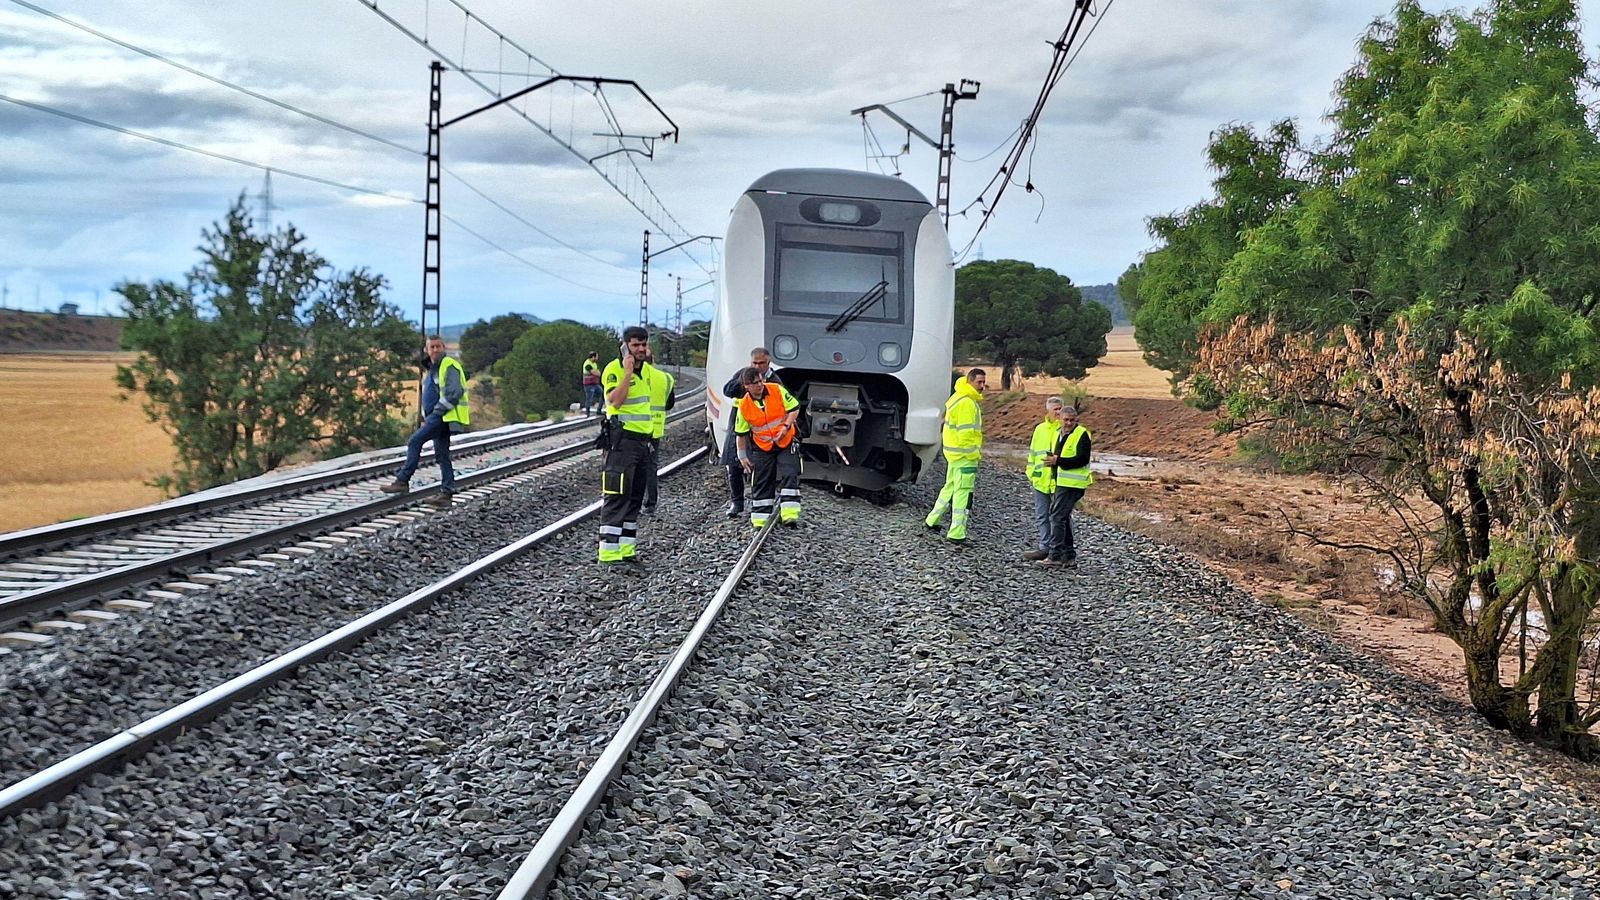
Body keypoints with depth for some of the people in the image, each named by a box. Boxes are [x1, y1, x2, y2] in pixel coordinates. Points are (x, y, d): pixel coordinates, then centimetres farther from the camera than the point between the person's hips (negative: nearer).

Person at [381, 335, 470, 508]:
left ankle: (402, 481, -12)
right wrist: (425, 417, 16)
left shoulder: (449, 366, -10)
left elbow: (454, 394, -20)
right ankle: (446, 493, 7)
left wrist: (435, 413, -17)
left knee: (415, 442, -14)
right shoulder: (432, 369, 21)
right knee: (442, 455, 7)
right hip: (437, 418, 10)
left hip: (444, 416, -10)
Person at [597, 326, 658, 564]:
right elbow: (615, 401, -24)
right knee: (616, 495, -12)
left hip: (642, 439, 9)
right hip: (621, 439, -9)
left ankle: (626, 548, 16)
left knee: (635, 497, 11)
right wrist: (627, 372, -24)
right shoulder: (614, 369, -10)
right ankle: (610, 550, -12)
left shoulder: (647, 370, 14)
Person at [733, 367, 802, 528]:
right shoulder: (743, 406, -9)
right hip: (762, 447, 1)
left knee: (789, 476, -12)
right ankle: (760, 519, 12)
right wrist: (743, 456, 2)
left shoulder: (777, 390, -11)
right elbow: (741, 434, 0)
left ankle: (789, 515, -16)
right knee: (761, 482, 4)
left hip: (787, 442, -1)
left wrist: (786, 427, -20)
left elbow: (794, 408, -5)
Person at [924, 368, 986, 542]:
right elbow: (966, 433, -23)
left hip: (953, 453, 10)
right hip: (965, 455, -10)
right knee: (963, 492, -5)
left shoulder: (958, 398, 15)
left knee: (950, 487, 21)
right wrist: (974, 454, -15)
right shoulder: (967, 403, -19)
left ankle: (932, 520, 29)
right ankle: (957, 534, -3)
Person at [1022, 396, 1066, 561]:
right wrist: (1031, 473, 14)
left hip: (1059, 480, -5)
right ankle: (1044, 548, 18)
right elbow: (1033, 453, 19)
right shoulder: (1040, 429, 13)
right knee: (1041, 516, 10)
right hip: (1040, 480, 5)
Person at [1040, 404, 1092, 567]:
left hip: (1072, 484, -9)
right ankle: (1070, 556, 20)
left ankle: (1055, 556, -10)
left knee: (1057, 516, -12)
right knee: (1064, 517, 12)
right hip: (1059, 482, 9)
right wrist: (1051, 459, 7)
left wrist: (1059, 461, -21)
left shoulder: (1081, 434, -10)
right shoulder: (1059, 434, 17)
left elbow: (1083, 459, -18)